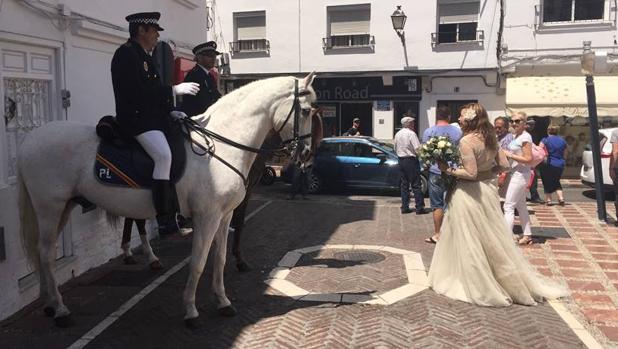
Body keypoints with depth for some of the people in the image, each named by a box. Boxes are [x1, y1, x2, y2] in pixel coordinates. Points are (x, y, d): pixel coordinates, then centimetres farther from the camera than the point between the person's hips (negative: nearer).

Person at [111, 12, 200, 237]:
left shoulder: (143, 56, 21)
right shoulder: (126, 53, -9)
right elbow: (136, 92, -21)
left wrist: (170, 112, 7)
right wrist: (174, 90, -17)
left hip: (152, 117, 11)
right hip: (135, 118, -10)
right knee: (164, 155, -29)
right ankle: (166, 221, -29)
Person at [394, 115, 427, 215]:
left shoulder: (397, 134, 9)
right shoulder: (411, 133, -13)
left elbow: (395, 149, 16)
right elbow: (418, 149, -17)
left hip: (401, 161, 7)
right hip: (411, 161, -7)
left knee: (404, 184, 11)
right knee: (416, 185, -1)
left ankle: (404, 207, 12)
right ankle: (419, 208, 1)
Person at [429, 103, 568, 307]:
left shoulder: (467, 141, -19)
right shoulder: (490, 138, 4)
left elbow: (470, 173, -24)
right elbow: (504, 165, 6)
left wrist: (448, 170, -14)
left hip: (470, 193, -8)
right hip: (489, 189, 8)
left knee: (471, 242, 5)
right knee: (493, 239, 19)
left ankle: (479, 285, 16)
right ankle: (518, 281, 30)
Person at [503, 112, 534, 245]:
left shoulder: (525, 137, -16)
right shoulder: (516, 136, 11)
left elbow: (528, 159, -21)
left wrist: (509, 155, -19)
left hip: (520, 175, -10)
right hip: (516, 174, 10)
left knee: (508, 206, -10)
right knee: (521, 206, 16)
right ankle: (527, 235, 26)